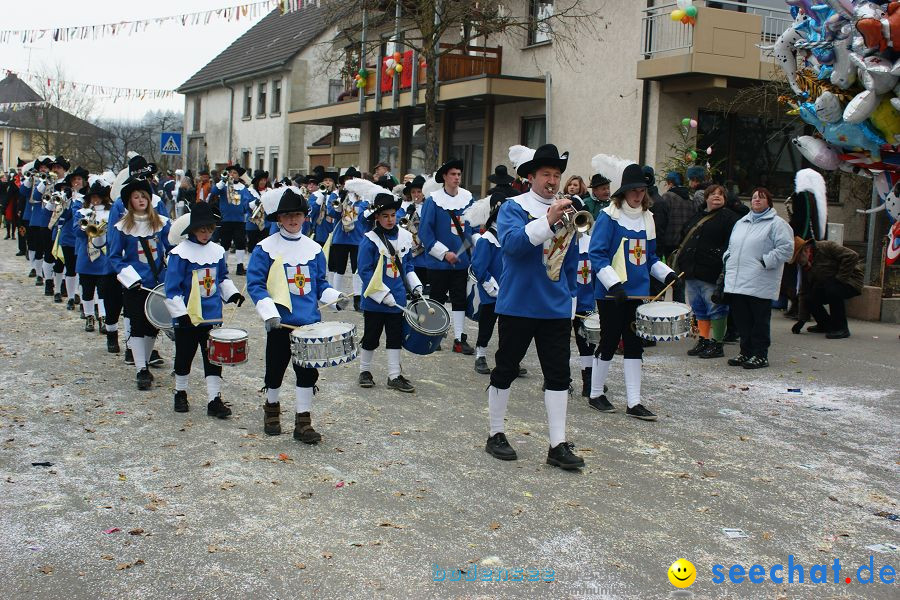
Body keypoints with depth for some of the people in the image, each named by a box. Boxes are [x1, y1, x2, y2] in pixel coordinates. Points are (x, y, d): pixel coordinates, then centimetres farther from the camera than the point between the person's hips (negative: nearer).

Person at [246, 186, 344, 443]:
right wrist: (269, 313, -19)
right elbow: (255, 284, -8)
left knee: (308, 372, 3)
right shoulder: (266, 248, -5)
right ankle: (271, 408, 36)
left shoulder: (314, 248, 8)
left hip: (310, 323, 3)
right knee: (275, 369, 12)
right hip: (280, 324, -3)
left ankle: (303, 422, 12)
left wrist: (335, 297, -4)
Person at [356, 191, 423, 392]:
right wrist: (384, 295, -18)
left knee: (395, 338, 10)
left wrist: (415, 286, 4)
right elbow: (365, 272, -14)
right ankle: (365, 371, 26)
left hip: (397, 299, 5)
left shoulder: (404, 236, 3)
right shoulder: (369, 240, -13)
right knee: (371, 338, 9)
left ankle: (394, 376, 19)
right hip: (375, 301, -5)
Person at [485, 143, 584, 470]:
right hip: (517, 305, -5)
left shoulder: (566, 210, 9)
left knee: (558, 375, 3)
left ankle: (558, 445, 8)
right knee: (506, 370, 7)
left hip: (556, 308, 5)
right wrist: (548, 220, -34)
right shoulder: (514, 207, -6)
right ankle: (496, 435, 21)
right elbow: (512, 242, -27)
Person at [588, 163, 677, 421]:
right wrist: (614, 284, -25)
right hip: (611, 294, -6)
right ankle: (595, 394, 21)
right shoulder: (609, 217, -9)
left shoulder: (647, 218, 11)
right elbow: (597, 254, -15)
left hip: (638, 293, 6)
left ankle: (634, 402, 10)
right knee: (609, 343, 4)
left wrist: (667, 274, 3)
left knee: (634, 345, 6)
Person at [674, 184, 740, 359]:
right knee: (699, 309, 12)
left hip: (712, 273, -7)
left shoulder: (729, 218, -2)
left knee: (716, 308, -2)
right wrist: (679, 258, 22)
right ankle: (703, 341, 21)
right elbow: (684, 239, 30)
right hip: (692, 272, 7)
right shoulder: (697, 217, 19)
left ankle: (717, 344, 5)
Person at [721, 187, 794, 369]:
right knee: (742, 319, 9)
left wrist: (766, 262, -15)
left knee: (760, 320, -2)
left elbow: (786, 248, -10)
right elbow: (731, 246, 30)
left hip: (760, 284, -6)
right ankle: (746, 352, 19)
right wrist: (728, 258, 12)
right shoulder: (741, 223, 21)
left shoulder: (777, 223, -1)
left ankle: (760, 355, 5)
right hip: (737, 282, 6)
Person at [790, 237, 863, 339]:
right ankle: (825, 324, 12)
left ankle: (841, 328, -22)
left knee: (832, 290, -36)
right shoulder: (804, 266, 4)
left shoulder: (826, 247, -18)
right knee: (809, 298, -12)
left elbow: (852, 256, -26)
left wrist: (839, 278, -25)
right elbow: (804, 292, 4)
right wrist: (802, 319, -2)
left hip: (850, 281, -7)